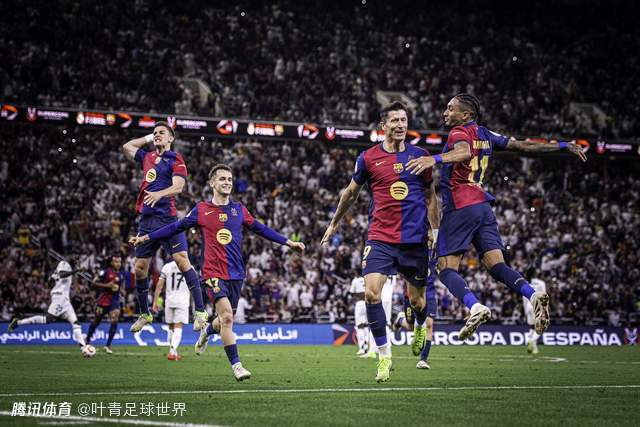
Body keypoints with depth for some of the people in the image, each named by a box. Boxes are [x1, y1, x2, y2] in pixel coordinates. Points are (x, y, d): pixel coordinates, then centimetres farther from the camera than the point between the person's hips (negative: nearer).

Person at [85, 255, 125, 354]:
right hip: (103, 300, -3)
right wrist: (106, 285, -20)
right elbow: (94, 282, -10)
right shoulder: (106, 272, -12)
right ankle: (87, 340, 33)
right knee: (97, 321, 10)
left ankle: (108, 345, -7)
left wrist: (121, 289, 5)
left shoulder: (122, 273, 5)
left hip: (115, 300, 3)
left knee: (114, 321, -15)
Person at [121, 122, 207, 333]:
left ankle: (200, 311, -16)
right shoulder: (148, 157, 18)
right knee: (140, 267, 7)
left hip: (166, 217, -7)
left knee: (182, 260, -17)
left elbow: (178, 186, -15)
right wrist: (147, 138, 25)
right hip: (146, 218, 7)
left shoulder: (175, 159, 0)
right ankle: (144, 314, 22)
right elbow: (127, 147, 34)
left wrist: (159, 194, -31)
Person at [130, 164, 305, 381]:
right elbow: (176, 228, 8)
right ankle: (236, 365, -15)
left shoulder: (239, 209, 8)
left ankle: (207, 332, 47)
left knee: (226, 319, 11)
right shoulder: (201, 210, 0)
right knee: (227, 316, -20)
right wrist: (145, 238, 6)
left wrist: (288, 242, 17)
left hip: (236, 274, 4)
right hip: (214, 273, -4)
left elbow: (260, 229, 18)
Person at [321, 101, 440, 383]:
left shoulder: (420, 156, 5)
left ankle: (421, 326, 44)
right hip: (380, 239, -1)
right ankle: (385, 354, -5)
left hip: (415, 239, 1)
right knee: (371, 293, -17)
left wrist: (435, 229, 10)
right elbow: (351, 192, 16)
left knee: (416, 300, 8)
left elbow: (430, 196, 16)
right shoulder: (368, 158, 1)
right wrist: (334, 223, 24)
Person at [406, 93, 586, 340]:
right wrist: (564, 146, 30)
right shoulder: (484, 135, 18)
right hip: (483, 206, 7)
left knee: (446, 269, -6)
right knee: (497, 266, 0)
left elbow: (464, 152, -28)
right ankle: (533, 295, -24)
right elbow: (523, 146, 21)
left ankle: (475, 308, -29)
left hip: (460, 208, -7)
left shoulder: (459, 132, -4)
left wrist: (435, 159, -44)